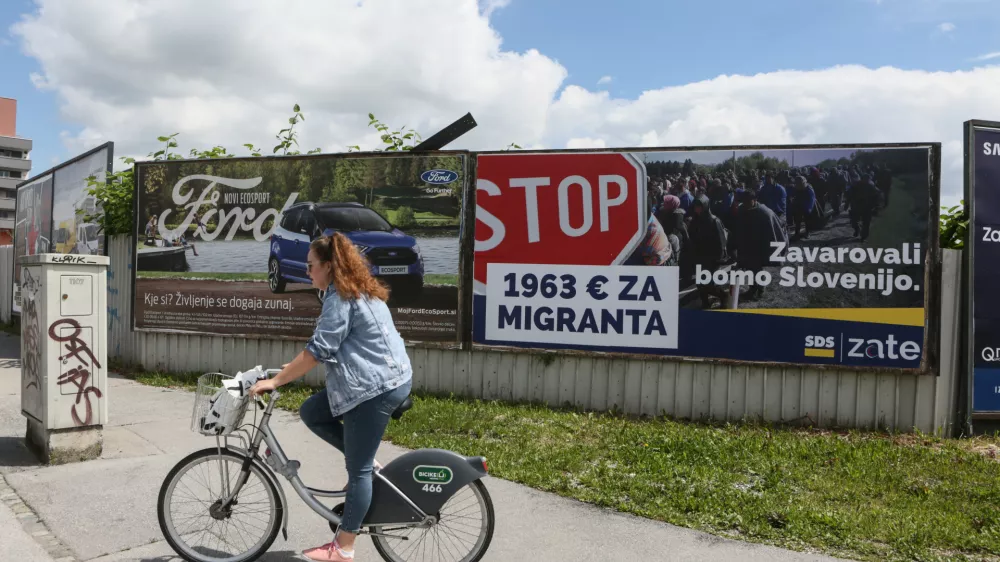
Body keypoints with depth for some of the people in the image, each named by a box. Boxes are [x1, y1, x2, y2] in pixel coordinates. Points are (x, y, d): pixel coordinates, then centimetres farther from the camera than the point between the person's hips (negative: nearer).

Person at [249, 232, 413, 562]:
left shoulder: (339, 297, -14)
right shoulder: (356, 290, 16)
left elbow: (319, 349, -19)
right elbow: (332, 347, 24)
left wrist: (276, 381, -13)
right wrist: (293, 368, 22)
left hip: (377, 387, -10)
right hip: (380, 381, 10)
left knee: (358, 470, -1)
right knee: (311, 413, 14)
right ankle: (364, 461, 15)